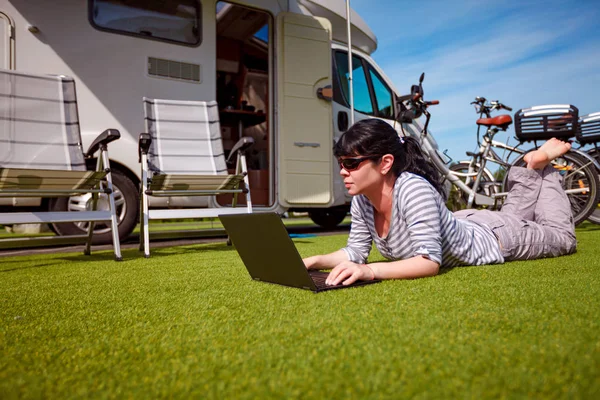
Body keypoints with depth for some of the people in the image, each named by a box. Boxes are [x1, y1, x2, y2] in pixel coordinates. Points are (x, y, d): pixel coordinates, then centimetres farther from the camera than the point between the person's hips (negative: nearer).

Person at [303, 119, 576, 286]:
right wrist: (314, 262, -30)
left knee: (563, 237, 24)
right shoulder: (361, 200, -22)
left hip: (494, 237, -6)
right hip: (462, 226, 6)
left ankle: (539, 165, 32)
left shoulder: (413, 189, -43)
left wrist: (371, 271, -59)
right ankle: (530, 172, 43)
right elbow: (356, 251, -14)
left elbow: (430, 262, -47)